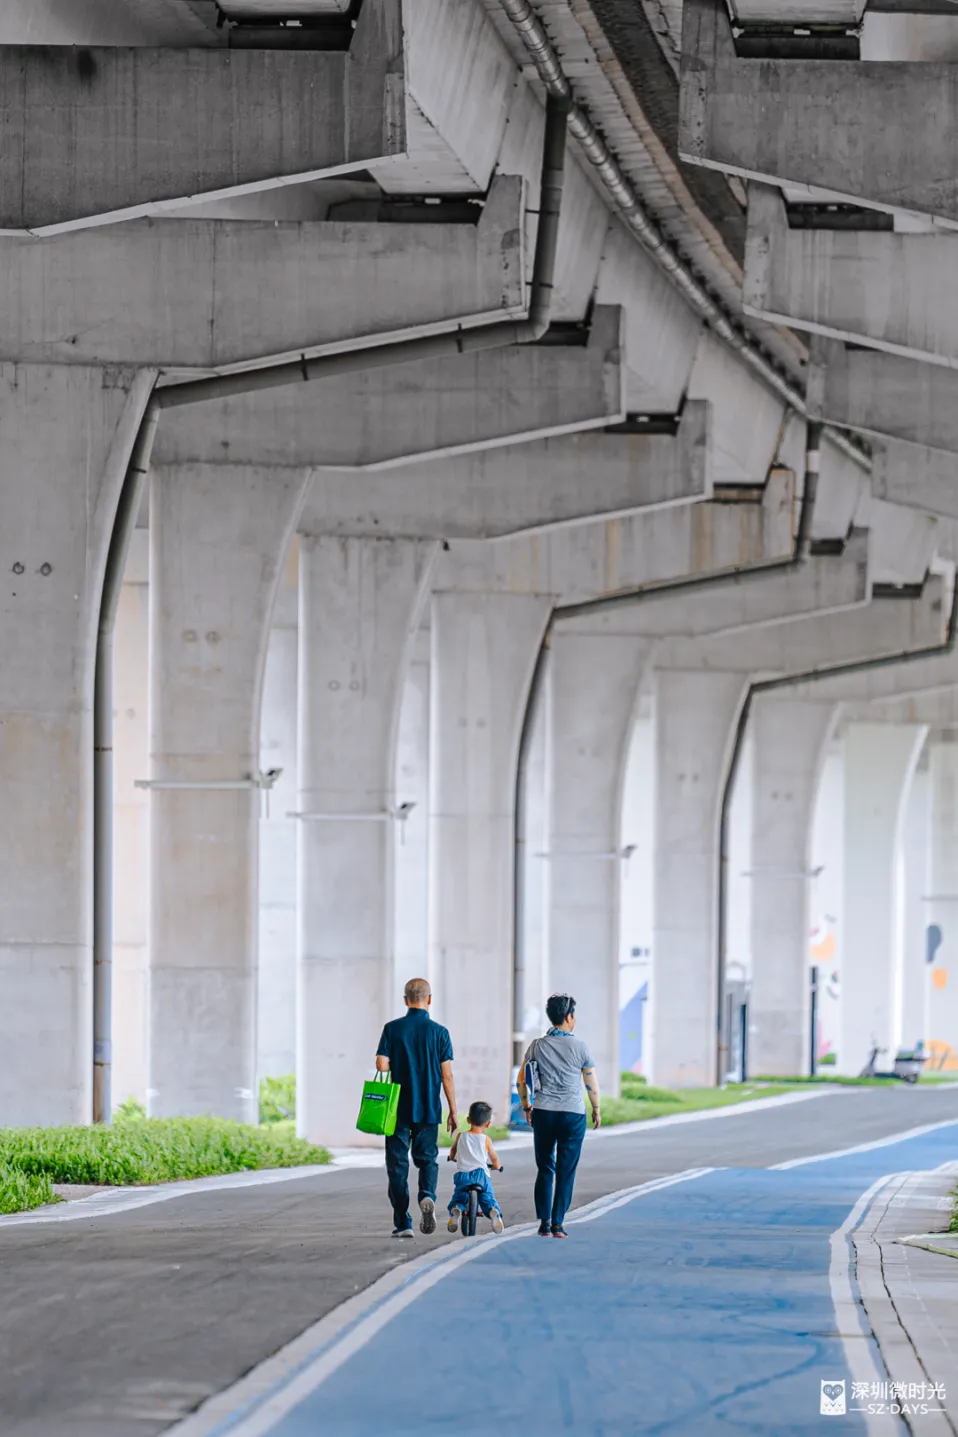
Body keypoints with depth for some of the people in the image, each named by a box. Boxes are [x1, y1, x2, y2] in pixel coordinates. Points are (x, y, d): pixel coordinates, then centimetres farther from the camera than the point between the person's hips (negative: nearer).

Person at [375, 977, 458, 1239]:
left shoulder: (393, 1029, -3)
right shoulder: (439, 1032, -3)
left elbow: (381, 1065, -10)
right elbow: (447, 1075, -3)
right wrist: (453, 1111, 3)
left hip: (399, 1108, -1)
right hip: (429, 1109, 1)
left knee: (398, 1163, 6)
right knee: (427, 1158, 13)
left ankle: (402, 1223, 3)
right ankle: (427, 1196, -17)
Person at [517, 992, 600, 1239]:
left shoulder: (537, 1046, 3)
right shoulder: (579, 1047, -5)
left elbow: (521, 1079, 6)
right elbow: (591, 1082, 2)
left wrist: (526, 1107, 20)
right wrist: (596, 1109, 16)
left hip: (543, 1114, 3)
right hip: (572, 1114, -3)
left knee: (544, 1169, 11)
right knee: (566, 1171, 3)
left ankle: (544, 1221, 6)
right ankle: (558, 1223, -1)